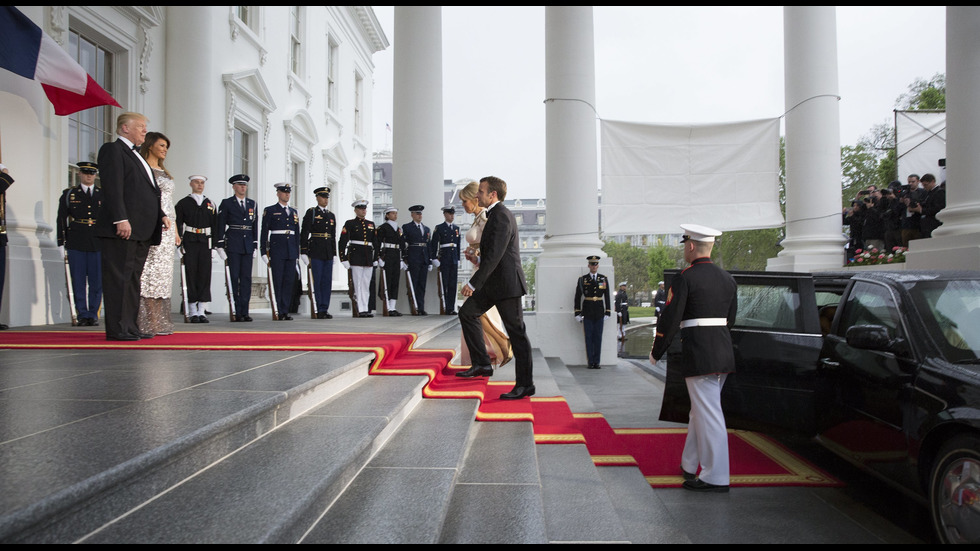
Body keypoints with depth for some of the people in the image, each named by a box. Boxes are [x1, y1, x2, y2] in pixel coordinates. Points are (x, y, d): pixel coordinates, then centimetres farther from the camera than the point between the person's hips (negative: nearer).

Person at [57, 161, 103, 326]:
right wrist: (62, 244, 1)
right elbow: (61, 220, 8)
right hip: (76, 245, 0)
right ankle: (83, 315, 7)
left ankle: (93, 314, 9)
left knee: (97, 282, 0)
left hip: (98, 245, 1)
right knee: (78, 282, 0)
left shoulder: (103, 195, 13)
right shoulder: (68, 194, 11)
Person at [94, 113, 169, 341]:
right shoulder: (112, 149, -1)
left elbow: (150, 192, 26)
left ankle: (130, 327, 14)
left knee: (133, 279, 10)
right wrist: (120, 219, -21)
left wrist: (161, 214, 13)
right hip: (122, 228, -9)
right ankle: (116, 329, -5)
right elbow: (112, 187, -12)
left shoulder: (138, 156, 27)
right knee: (119, 278, -7)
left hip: (142, 230, 9)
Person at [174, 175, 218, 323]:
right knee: (191, 275, -3)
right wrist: (178, 243, -8)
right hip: (189, 243, -2)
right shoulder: (183, 203, 8)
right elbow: (177, 224, 2)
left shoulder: (210, 205, 15)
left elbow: (215, 227, 13)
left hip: (205, 243, 2)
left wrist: (213, 246, 6)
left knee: (205, 275, -2)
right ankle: (192, 312, 2)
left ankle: (201, 311, 3)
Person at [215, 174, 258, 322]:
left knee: (246, 278, 2)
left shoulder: (252, 204, 16)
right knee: (234, 278, -3)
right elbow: (220, 225, 0)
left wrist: (255, 246, 11)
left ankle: (245, 311, 4)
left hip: (248, 246, 4)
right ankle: (237, 312, -1)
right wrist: (220, 245, -7)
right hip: (233, 245, -4)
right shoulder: (226, 203, 4)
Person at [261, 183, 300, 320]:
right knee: (277, 281, -5)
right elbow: (264, 232, -1)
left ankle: (285, 310, 9)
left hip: (291, 252, 5)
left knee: (289, 281, 3)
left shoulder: (294, 212, 18)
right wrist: (264, 252, -8)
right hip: (277, 250, -5)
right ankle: (278, 312, -2)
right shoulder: (270, 210, 3)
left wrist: (297, 253, 15)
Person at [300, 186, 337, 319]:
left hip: (328, 253, 6)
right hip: (315, 252, -5)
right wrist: (303, 252, -12)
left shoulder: (331, 215, 17)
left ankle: (325, 309, 10)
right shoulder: (311, 212, 0)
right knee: (316, 282, -3)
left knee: (327, 282, 5)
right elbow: (304, 233, -6)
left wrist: (334, 253, 15)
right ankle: (318, 311, 1)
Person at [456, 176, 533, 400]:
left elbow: (494, 255, -25)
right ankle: (482, 364, 15)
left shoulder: (501, 216, -18)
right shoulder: (496, 214, 14)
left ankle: (525, 384, 5)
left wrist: (474, 283, -24)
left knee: (516, 333, -3)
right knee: (467, 312, 11)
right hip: (494, 281, 11)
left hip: (507, 283, -11)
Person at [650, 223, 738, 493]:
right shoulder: (727, 278, 11)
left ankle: (715, 478, 4)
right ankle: (689, 467, 30)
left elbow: (669, 319, -12)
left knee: (708, 414, -3)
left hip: (698, 355, -8)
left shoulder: (684, 278, -11)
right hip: (724, 352, 8)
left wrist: (655, 353, 0)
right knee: (701, 410, 17)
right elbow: (730, 317, 18)